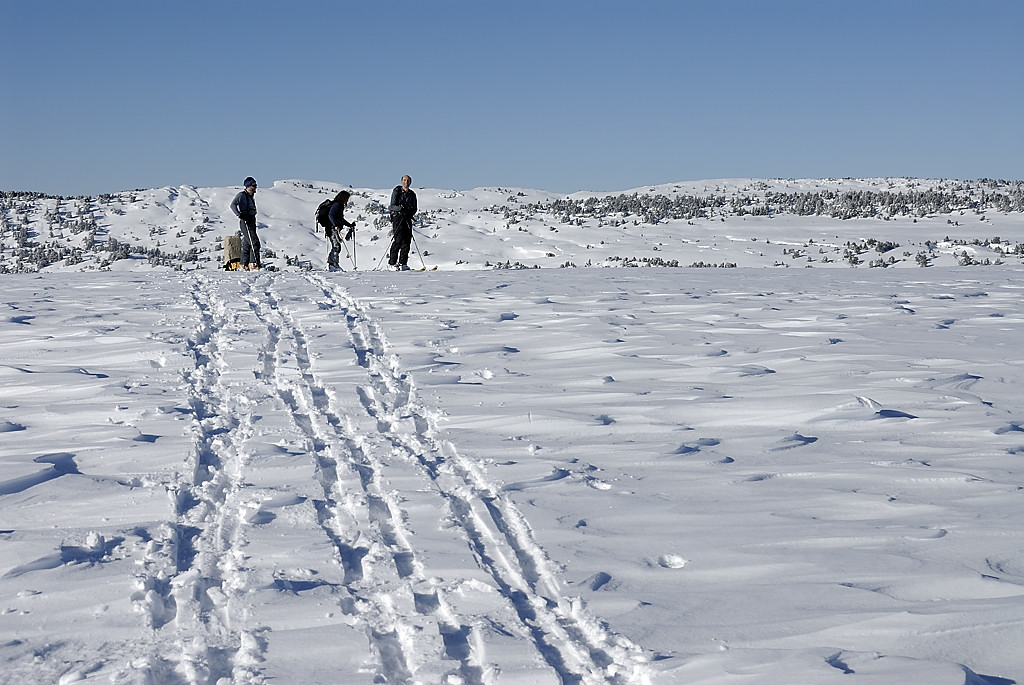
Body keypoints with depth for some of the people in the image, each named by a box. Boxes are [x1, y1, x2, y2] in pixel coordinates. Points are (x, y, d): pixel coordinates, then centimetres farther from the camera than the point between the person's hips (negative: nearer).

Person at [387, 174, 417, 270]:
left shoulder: (412, 194, 16)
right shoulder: (397, 191, 3)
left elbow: (414, 209, 16)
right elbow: (392, 206, -4)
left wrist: (410, 212, -5)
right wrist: (400, 208, -22)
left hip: (407, 218, 5)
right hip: (397, 217, -5)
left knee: (407, 241, -4)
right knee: (398, 240, -15)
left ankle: (403, 263, 0)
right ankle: (392, 263, -9)